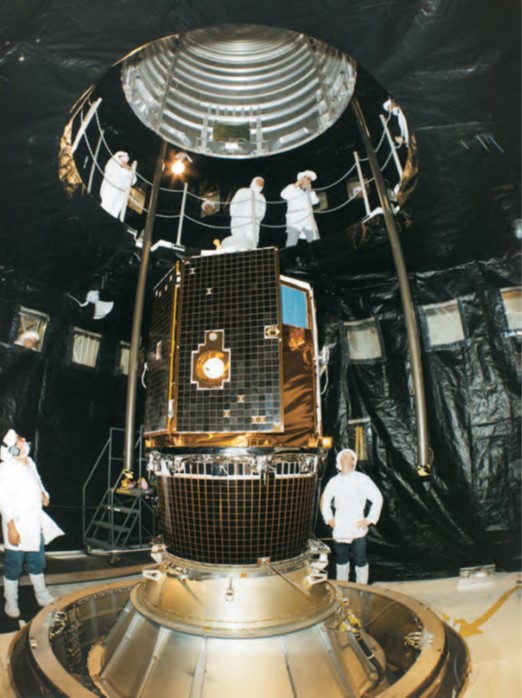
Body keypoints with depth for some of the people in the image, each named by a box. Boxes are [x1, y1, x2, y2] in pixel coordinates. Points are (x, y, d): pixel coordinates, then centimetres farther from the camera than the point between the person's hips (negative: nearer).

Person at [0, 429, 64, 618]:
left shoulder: (30, 463, 4)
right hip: (18, 525, -7)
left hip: (36, 523, 7)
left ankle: (42, 596, 37)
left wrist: (44, 494, -3)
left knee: (37, 562, 21)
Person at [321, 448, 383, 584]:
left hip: (357, 529, -3)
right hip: (339, 530, 3)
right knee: (341, 560, 15)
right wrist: (328, 518, 11)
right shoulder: (334, 481, 6)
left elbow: (377, 498, -2)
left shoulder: (362, 479, -5)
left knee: (360, 561, 3)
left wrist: (370, 519, -4)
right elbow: (325, 500, 20)